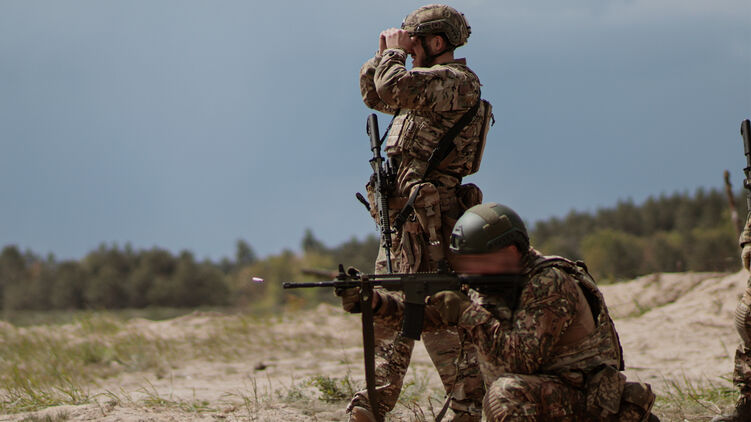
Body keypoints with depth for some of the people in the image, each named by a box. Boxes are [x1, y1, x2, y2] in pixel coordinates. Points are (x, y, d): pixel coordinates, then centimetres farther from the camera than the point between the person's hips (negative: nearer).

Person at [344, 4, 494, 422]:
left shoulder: (457, 81, -12)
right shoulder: (427, 82, 19)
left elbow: (393, 88, -25)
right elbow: (374, 93, 30)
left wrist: (395, 52, -7)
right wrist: (385, 54, 15)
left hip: (428, 218, -10)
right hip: (402, 216, 10)